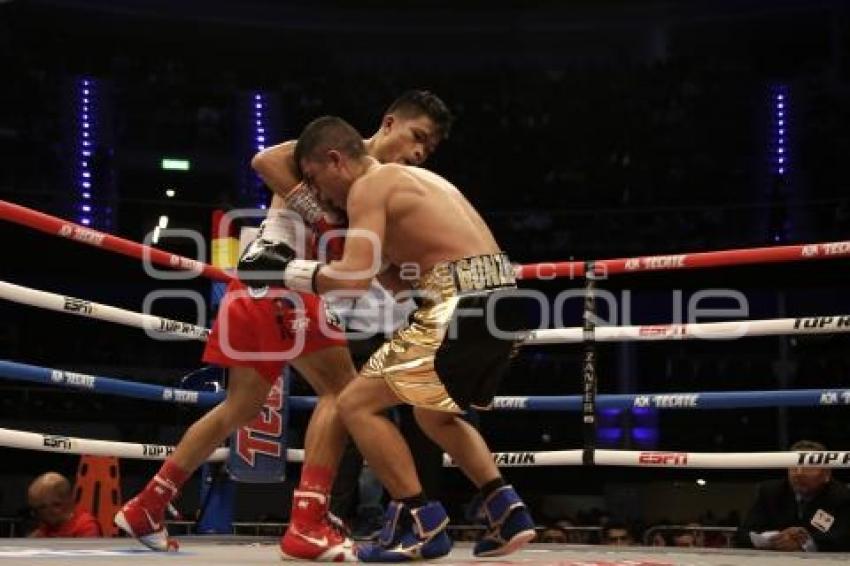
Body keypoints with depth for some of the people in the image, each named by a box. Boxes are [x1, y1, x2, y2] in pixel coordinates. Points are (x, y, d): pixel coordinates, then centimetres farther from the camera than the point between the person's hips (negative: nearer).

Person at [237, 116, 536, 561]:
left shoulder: (369, 185, -3)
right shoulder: (412, 179, 26)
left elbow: (354, 280, -15)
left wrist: (286, 269, -5)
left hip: (462, 307, -10)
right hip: (499, 302, 10)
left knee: (356, 404, -1)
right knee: (433, 413, 29)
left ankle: (420, 522, -1)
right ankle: (505, 510, 20)